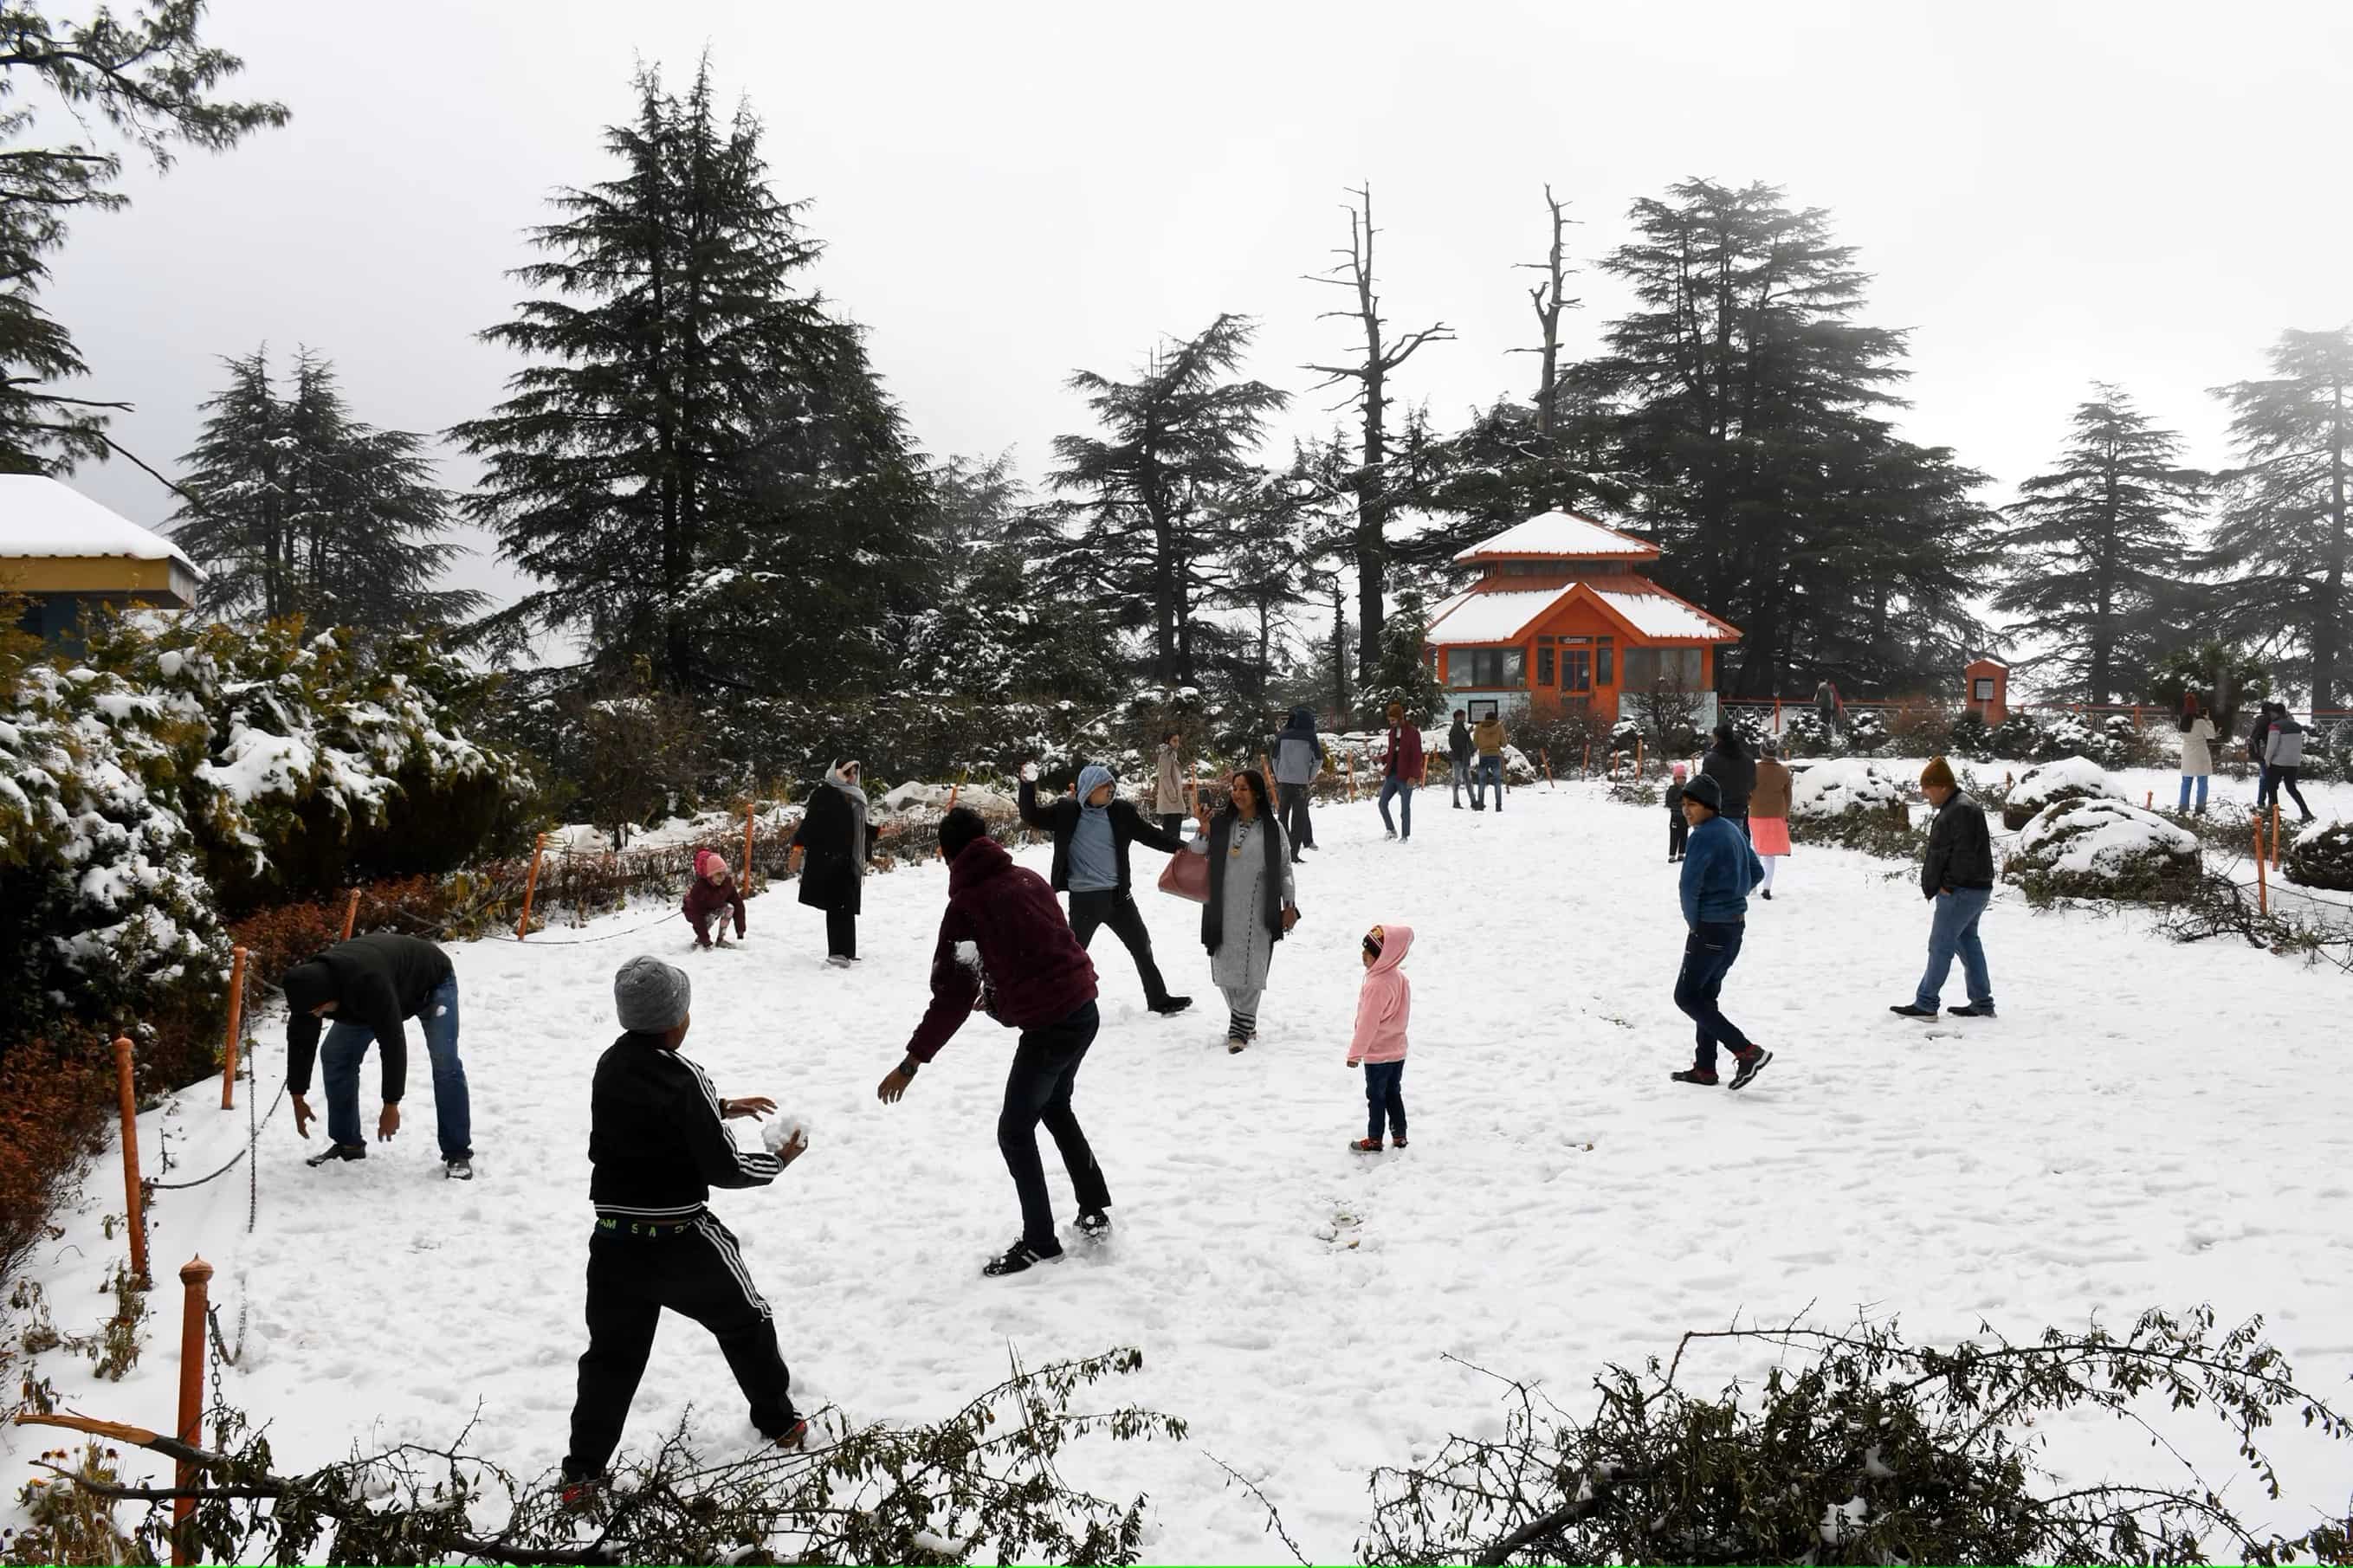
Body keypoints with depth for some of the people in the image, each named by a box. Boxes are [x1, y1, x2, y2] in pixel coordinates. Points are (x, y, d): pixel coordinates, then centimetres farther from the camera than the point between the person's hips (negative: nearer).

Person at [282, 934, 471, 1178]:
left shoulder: (369, 984, -47)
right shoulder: (308, 984, -26)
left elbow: (393, 1044, -42)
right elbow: (300, 1041, -12)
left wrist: (391, 1105, -36)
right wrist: (297, 1099, -7)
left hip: (431, 981, -7)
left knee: (444, 1063, -21)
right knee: (335, 1055, -3)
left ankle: (457, 1154, -14)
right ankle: (347, 1144, 8)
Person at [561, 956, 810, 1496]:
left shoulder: (612, 1065, 2)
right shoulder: (683, 1078, -21)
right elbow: (724, 1168, -17)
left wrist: (720, 1109, 24)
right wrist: (780, 1160, 0)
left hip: (615, 1240, 5)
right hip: (682, 1240, -5)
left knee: (612, 1353, 14)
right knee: (745, 1321, 19)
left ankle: (581, 1469, 10)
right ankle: (779, 1422, 33)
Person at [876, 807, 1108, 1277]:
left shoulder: (967, 904, -12)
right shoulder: (1029, 879, 9)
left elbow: (953, 995, -15)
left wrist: (912, 1062, -11)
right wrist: (998, 993, 34)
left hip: (1050, 1025, -8)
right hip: (1084, 1008, 8)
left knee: (1015, 1131, 6)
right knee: (1056, 1108, 28)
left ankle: (1039, 1242, 13)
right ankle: (1095, 1209, 33)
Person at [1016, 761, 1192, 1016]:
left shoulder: (1121, 812, -2)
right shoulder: (1067, 812, -7)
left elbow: (1149, 834, 4)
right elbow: (1032, 817, -5)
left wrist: (1178, 846, -7)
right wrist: (1028, 785, -19)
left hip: (1118, 895, 3)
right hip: (1084, 899, -3)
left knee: (1142, 947, 13)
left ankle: (1159, 999, 28)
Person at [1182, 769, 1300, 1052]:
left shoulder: (1272, 828, 2)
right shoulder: (1220, 824, 6)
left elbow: (1285, 870, 7)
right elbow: (1195, 856, 9)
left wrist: (1290, 905, 3)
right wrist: (1203, 831, -7)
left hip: (1256, 912, -3)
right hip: (1223, 911, 3)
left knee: (1250, 970, -7)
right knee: (1226, 969, 6)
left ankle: (1239, 1029, -3)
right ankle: (1245, 1023, 21)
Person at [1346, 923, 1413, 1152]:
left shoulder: (1377, 985, -27)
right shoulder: (1399, 977, 2)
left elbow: (1368, 1023, -24)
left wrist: (1355, 1053, -15)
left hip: (1377, 1054, -8)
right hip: (1397, 1051, 8)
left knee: (1376, 1097, 4)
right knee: (1393, 1094, 17)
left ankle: (1374, 1140, 14)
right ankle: (1399, 1137, 24)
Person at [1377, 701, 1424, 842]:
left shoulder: (1412, 733, -10)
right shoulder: (1392, 732, 11)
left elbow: (1417, 756, -12)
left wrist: (1413, 776, -19)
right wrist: (1383, 758, 0)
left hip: (1405, 777, -7)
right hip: (1391, 775, 7)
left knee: (1405, 808, 2)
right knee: (1382, 803, 2)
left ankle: (1405, 836, 13)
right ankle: (1391, 830, 17)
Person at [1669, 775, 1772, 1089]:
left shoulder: (1703, 836, -18)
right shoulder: (1733, 831, 11)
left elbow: (1689, 885, -23)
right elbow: (1755, 872, 22)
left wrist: (1693, 921, -7)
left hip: (1710, 928, -9)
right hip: (1736, 924, 9)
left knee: (1687, 996, -2)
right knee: (1706, 995, 17)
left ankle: (1747, 1052, -10)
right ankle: (1705, 1069, 19)